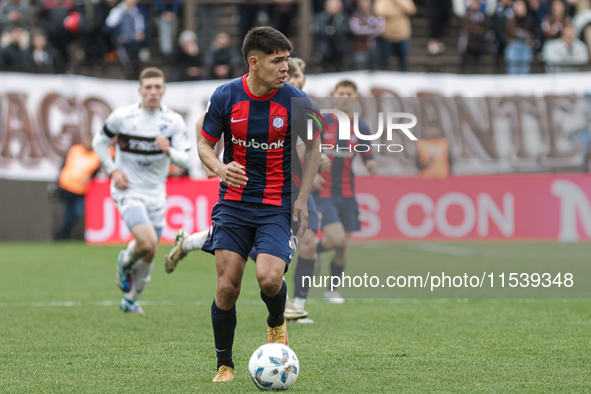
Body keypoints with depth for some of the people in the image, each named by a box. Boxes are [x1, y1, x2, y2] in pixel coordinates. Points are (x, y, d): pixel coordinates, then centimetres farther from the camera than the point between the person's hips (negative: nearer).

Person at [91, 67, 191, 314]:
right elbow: (99, 142, 6)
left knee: (149, 254, 10)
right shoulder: (122, 116, -9)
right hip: (128, 190, -4)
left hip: (156, 194, 4)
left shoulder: (174, 121, -4)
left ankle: (131, 300, 32)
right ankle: (125, 263, 11)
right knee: (147, 242, -24)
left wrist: (169, 151, -30)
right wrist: (113, 170, -7)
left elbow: (184, 160, -8)